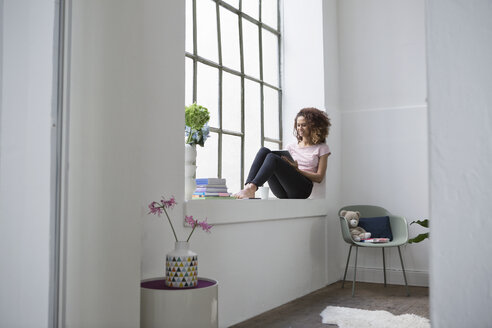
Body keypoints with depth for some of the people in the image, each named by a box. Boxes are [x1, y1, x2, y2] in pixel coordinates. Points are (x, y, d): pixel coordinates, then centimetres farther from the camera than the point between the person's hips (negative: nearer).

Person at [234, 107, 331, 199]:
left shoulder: (322, 148, 15)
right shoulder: (291, 147, 27)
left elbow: (319, 177, 5)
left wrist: (297, 169, -7)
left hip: (302, 189, -4)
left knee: (272, 157, -28)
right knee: (264, 150, -19)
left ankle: (252, 188, -47)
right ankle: (249, 186, -37)